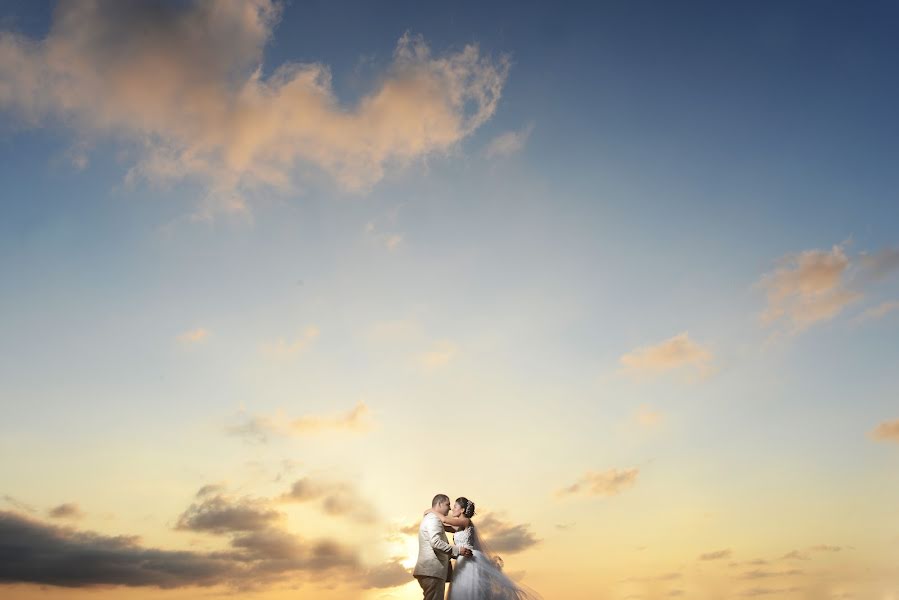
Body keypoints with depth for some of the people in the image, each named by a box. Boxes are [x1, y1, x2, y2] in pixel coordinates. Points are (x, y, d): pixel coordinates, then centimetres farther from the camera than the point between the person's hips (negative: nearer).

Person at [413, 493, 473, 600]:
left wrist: (457, 554, 26)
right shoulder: (433, 518, -7)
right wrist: (458, 550, -19)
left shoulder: (429, 518, 26)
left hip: (430, 570, 10)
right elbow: (436, 542, -20)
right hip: (432, 570, -10)